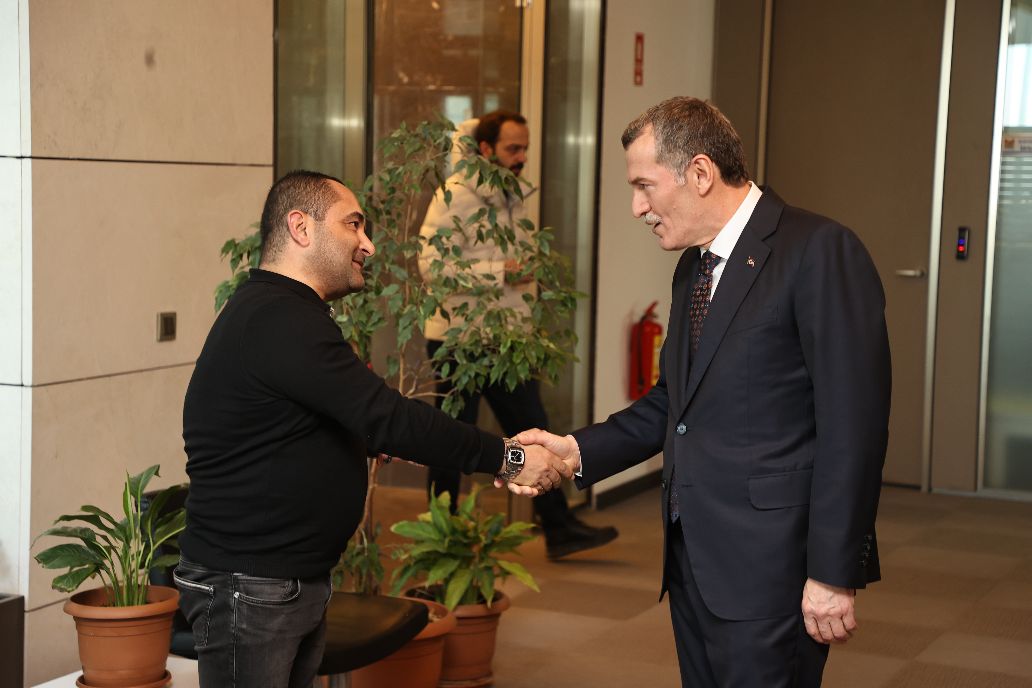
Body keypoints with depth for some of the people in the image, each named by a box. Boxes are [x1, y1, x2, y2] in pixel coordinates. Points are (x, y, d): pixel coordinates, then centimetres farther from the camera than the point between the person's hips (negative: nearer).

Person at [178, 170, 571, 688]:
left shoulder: (281, 315, 15)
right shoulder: (277, 320, -20)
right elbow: (387, 417, -24)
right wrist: (508, 458, -19)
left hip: (302, 582, 10)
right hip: (249, 587, -10)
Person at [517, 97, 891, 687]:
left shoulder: (820, 252, -13)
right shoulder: (694, 266, 14)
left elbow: (853, 425, -17)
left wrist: (834, 573, -18)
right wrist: (578, 451, 7)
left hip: (770, 565, -8)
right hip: (693, 554, 8)